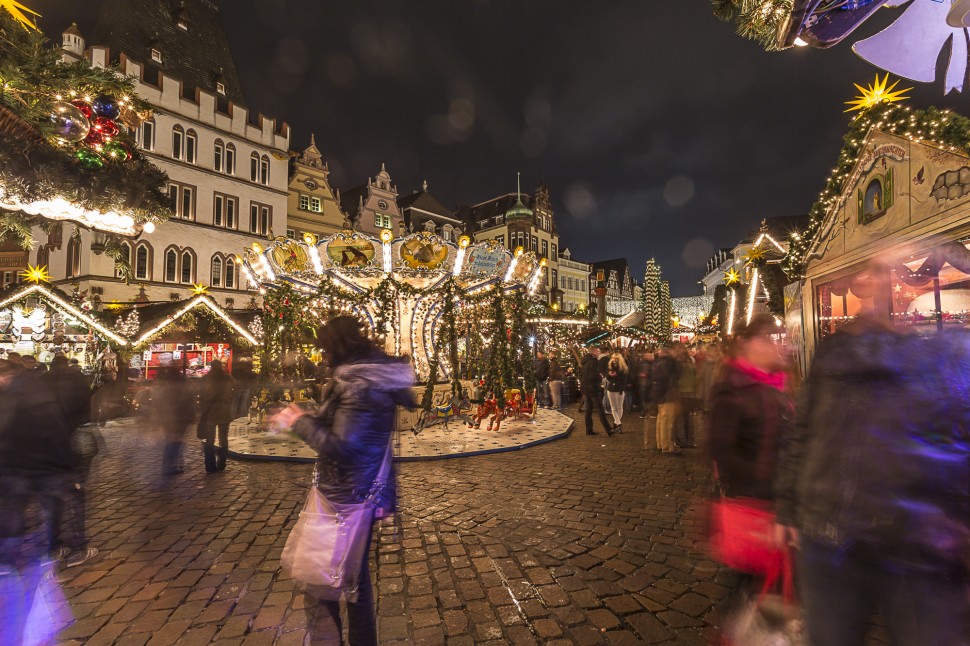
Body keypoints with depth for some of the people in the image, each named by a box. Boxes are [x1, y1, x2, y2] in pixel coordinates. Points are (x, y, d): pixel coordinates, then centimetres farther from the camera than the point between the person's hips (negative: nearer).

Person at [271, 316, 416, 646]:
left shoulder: (358, 385, -25)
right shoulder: (376, 378, 5)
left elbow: (339, 445, -27)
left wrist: (300, 422, -14)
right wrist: (305, 418, 13)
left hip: (344, 498, -10)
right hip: (364, 494, 10)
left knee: (319, 582, 8)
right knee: (355, 575, 25)